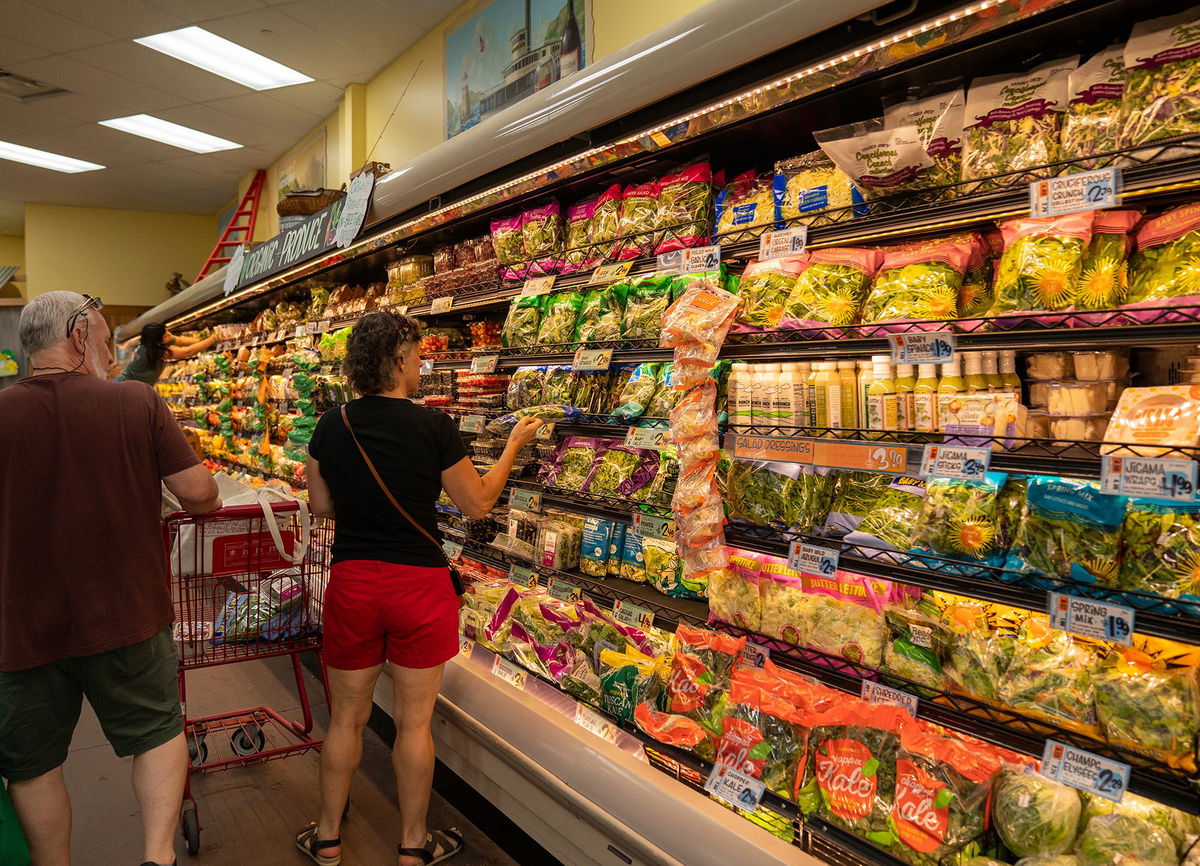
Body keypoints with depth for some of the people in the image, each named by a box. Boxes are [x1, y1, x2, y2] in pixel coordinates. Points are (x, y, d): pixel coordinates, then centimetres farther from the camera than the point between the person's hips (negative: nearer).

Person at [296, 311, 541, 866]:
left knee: (346, 716, 19)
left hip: (352, 583, 3)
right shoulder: (433, 427, -15)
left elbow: (321, 506, 7)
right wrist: (514, 445, 6)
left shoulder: (330, 427, -3)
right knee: (414, 721, 12)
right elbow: (477, 504, -5)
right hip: (419, 585, -3)